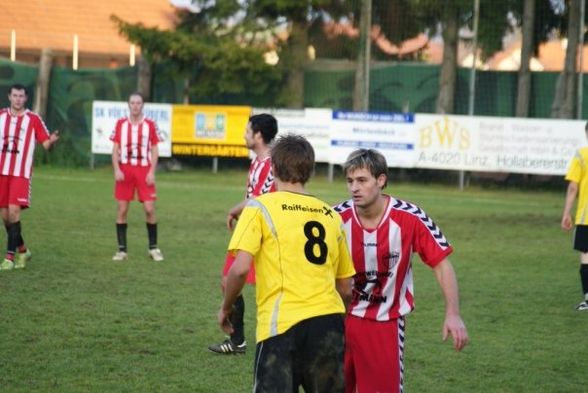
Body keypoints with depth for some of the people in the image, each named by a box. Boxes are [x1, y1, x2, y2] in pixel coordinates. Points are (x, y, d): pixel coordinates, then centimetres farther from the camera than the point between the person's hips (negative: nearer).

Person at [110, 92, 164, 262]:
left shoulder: (150, 125, 3)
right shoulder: (120, 124, 6)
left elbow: (154, 151, 5)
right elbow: (115, 149, 7)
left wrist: (152, 172, -5)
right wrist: (117, 170, -6)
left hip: (144, 170, -1)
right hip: (124, 170, 1)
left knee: (149, 209, -6)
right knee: (122, 209, 1)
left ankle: (153, 248, 8)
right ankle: (122, 250, 7)